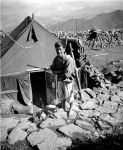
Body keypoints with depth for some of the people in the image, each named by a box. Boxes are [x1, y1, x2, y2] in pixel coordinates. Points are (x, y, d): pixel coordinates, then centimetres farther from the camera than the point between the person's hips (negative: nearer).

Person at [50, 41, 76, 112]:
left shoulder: (69, 59, -21)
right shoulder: (56, 59, 1)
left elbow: (67, 74, -24)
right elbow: (53, 71, -1)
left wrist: (58, 72, -10)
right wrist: (62, 71, -17)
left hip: (68, 82, -7)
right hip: (60, 81, 7)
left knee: (68, 101, 3)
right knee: (61, 100, 19)